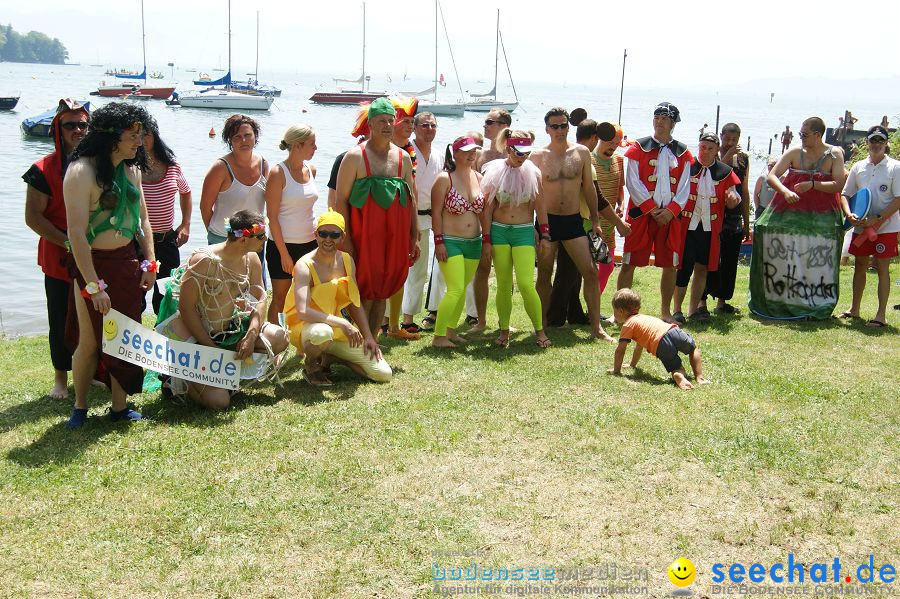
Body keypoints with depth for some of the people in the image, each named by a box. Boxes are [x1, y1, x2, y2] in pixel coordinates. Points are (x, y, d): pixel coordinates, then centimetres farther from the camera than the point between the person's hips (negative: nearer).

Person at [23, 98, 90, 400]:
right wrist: (68, 242, -17)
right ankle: (61, 377, 21)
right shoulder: (45, 169, -8)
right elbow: (33, 217, -9)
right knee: (61, 319, 6)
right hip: (60, 259, -3)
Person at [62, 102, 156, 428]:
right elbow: (77, 233, -20)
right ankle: (79, 407, 22)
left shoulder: (131, 168, 6)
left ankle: (119, 406, 23)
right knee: (89, 341, 3)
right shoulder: (82, 171, -17)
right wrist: (93, 285, -21)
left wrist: (150, 263, 9)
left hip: (128, 262, 7)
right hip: (94, 264, -6)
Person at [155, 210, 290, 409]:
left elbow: (260, 299, 2)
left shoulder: (251, 259, -1)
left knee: (279, 338, -16)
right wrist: (211, 348, -19)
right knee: (219, 401, -19)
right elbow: (186, 308, -21)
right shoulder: (204, 261, -22)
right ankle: (176, 381, 10)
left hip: (235, 330, 7)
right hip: (200, 337, -7)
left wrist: (251, 335, -15)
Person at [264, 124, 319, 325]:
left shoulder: (311, 170, 7)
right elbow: (272, 216, -13)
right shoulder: (278, 173, -12)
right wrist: (284, 253, -15)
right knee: (280, 298, 5)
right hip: (283, 245, -6)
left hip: (309, 243, 6)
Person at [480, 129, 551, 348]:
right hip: (499, 230, 0)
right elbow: (487, 209, 2)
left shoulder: (532, 172, 2)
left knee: (526, 284, -10)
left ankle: (540, 330, 3)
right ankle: (504, 331, 16)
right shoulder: (495, 171, 0)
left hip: (524, 231, 0)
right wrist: (486, 239, -1)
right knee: (504, 285, 4)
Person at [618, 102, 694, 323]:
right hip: (641, 214, -2)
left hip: (670, 216, 3)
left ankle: (666, 311, 20)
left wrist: (671, 211, -10)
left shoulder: (682, 153, 8)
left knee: (670, 265, 6)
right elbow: (633, 183, -6)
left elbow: (684, 188, 5)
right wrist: (652, 209, -12)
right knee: (629, 263, -2)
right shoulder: (638, 148, 0)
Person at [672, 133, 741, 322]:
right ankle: (677, 310, 6)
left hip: (710, 228, 3)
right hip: (686, 226, -3)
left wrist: (733, 198, -14)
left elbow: (731, 202, 10)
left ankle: (694, 308, 21)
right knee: (684, 267, -4)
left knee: (702, 267, 10)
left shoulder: (725, 172, 6)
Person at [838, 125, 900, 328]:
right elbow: (845, 194, 10)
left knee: (882, 268, -1)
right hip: (861, 226, 4)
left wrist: (877, 219, -18)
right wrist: (849, 214, -9)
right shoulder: (858, 167, 7)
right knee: (860, 265, 12)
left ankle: (881, 315, 3)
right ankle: (854, 309, 24)